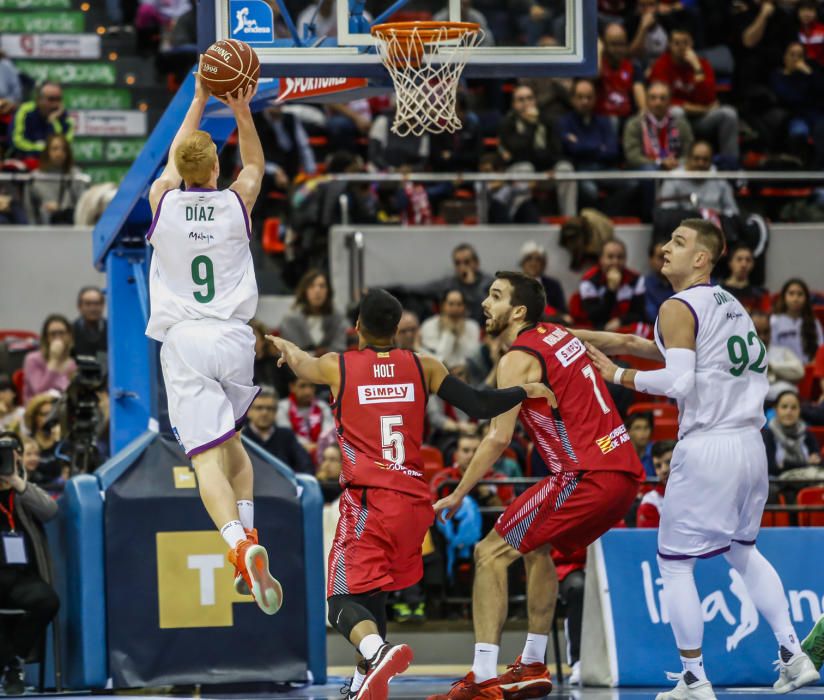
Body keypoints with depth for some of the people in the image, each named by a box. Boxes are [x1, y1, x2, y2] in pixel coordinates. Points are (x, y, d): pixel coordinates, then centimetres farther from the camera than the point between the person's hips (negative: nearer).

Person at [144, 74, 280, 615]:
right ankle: (247, 531, 10)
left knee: (208, 456, -14)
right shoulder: (236, 202, 4)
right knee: (231, 441, 26)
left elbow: (178, 157, 26)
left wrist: (200, 100, 34)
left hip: (184, 342, -2)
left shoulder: (163, 199, 4)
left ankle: (240, 545, -36)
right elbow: (256, 163, 28)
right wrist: (242, 112, 25)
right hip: (234, 337, 2)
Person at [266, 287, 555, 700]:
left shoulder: (338, 367, 4)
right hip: (414, 502, 4)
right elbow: (479, 406, 2)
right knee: (374, 594, 23)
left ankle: (378, 652, -39)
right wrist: (527, 391, 19)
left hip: (367, 500, -4)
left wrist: (286, 348, 49)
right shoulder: (422, 367, 8)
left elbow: (300, 364, 26)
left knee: (345, 601, -8)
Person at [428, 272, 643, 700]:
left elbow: (499, 439, -14)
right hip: (625, 473, 9)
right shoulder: (559, 335, 16)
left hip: (587, 477, -9)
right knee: (537, 546, 30)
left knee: (491, 553, -6)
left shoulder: (518, 359, -8)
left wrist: (458, 495, -8)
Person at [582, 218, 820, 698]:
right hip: (750, 443, 8)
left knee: (675, 564, 4)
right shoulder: (731, 304, 18)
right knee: (743, 550, 26)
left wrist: (620, 376, -8)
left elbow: (679, 381, -20)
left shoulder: (679, 308, -8)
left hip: (707, 447, -8)